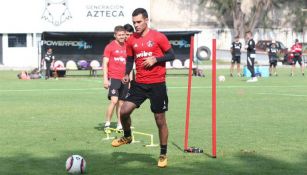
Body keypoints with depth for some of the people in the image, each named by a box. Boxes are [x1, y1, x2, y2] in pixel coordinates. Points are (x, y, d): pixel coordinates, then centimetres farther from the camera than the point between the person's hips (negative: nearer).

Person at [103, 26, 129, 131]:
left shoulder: (127, 47, 12)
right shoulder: (110, 47, -2)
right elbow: (105, 64, -4)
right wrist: (105, 79, -12)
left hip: (124, 79, 5)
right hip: (113, 78, -5)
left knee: (121, 102, 8)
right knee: (114, 100, -16)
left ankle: (119, 125, 14)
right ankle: (107, 124, -8)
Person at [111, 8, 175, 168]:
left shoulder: (158, 37, -6)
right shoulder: (131, 40, 6)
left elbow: (171, 55, -2)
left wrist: (155, 59, -18)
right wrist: (126, 75, -3)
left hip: (157, 84, -3)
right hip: (139, 83, 4)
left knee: (160, 120, 2)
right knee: (124, 111, -10)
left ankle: (163, 155, 16)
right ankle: (127, 136, 20)